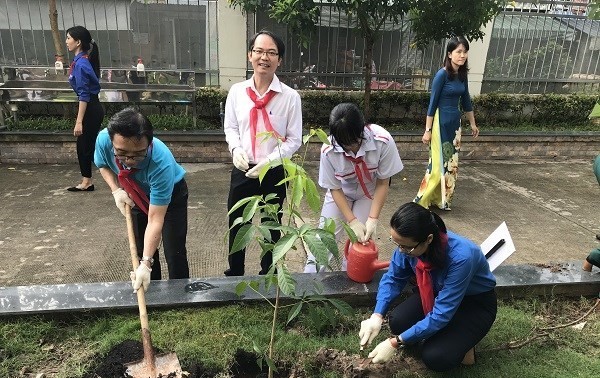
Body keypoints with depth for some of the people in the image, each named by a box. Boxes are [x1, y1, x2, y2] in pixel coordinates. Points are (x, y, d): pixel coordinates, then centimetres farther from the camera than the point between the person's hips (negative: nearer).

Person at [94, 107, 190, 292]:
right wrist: (117, 190, -21)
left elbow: (155, 220, -39)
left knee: (175, 255, -7)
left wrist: (146, 264, -40)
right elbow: (103, 165, -3)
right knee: (142, 249, 11)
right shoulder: (103, 140, -31)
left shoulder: (162, 163, -44)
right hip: (137, 196, 4)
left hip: (171, 195, -4)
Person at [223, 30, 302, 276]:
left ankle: (268, 275, 40)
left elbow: (294, 140, -8)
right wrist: (236, 149, -12)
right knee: (236, 226, 14)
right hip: (243, 171, 2)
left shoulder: (290, 96, -11)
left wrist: (268, 161, -19)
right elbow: (230, 127, 8)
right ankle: (234, 274, 38)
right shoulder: (237, 91, -3)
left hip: (274, 173, -2)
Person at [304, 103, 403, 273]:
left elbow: (383, 183, -19)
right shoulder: (329, 150, -31)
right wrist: (352, 221, -22)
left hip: (369, 193, 0)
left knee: (359, 240, -7)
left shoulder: (383, 141, -33)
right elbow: (334, 189, -17)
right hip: (341, 193, 0)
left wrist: (373, 219, -23)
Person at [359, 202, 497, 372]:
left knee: (435, 358, -24)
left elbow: (442, 314, -35)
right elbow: (393, 278, -8)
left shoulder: (460, 257, -40)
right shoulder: (409, 243, -23)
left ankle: (459, 344, 10)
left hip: (476, 303, -5)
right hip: (439, 293, 6)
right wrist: (377, 315, -24)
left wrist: (396, 343, -33)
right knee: (397, 322, -19)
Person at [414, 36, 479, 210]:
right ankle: (423, 199, 8)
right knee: (440, 162, -4)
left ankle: (442, 199, 21)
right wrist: (428, 130, -15)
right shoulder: (442, 75, -14)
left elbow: (466, 100, 17)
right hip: (441, 122, -7)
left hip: (455, 121, 7)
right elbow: (433, 103, -14)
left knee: (452, 162, 10)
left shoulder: (462, 74, 6)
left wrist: (473, 123, 22)